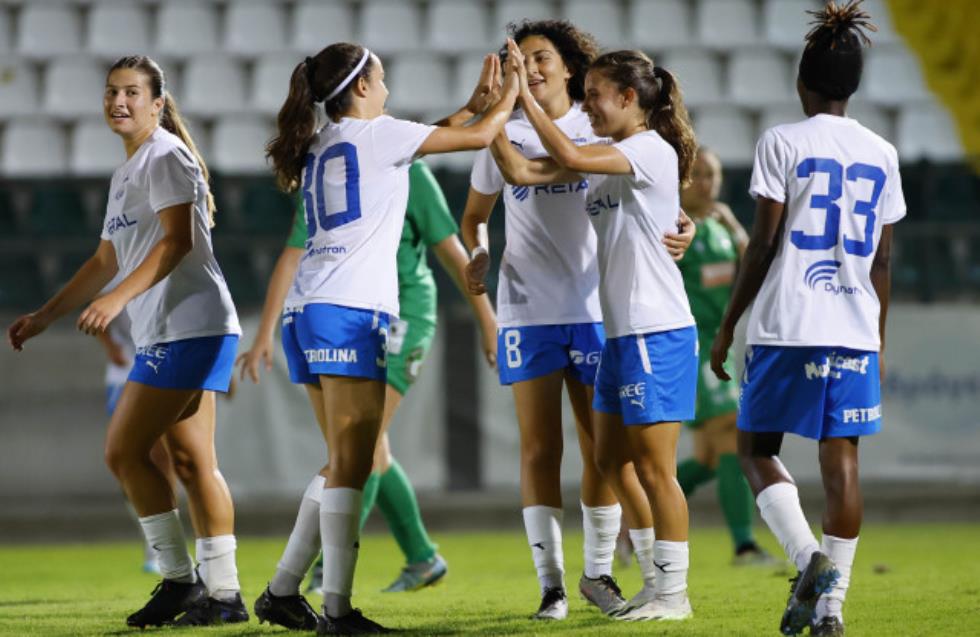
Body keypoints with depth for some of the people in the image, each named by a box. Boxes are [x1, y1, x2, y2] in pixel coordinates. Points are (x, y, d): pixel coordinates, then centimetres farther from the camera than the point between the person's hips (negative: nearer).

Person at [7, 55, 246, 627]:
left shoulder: (165, 156, -8)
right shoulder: (127, 172, 21)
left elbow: (176, 241, -19)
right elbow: (107, 261, 27)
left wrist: (118, 299, -28)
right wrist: (45, 317, 25)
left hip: (187, 327, -10)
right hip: (165, 334, 10)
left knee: (124, 450, -10)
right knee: (192, 458, 6)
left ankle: (179, 579, -5)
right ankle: (223, 593, 6)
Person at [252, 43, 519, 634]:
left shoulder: (320, 146, 21)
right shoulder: (375, 134, -2)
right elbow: (479, 136, 1)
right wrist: (509, 94, 18)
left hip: (308, 310, 9)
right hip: (349, 311, -9)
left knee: (348, 463, 14)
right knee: (350, 466, -8)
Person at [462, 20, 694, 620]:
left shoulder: (601, 132, 3)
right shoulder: (505, 136, 7)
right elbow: (475, 214, 17)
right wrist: (476, 255, -3)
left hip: (594, 307, 0)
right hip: (528, 310, 0)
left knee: (604, 450, 3)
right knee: (540, 449, -1)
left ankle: (598, 571, 18)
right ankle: (551, 582, 2)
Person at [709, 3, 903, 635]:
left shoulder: (782, 143, -4)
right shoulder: (881, 154, 8)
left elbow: (763, 244, -6)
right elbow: (883, 259, 11)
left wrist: (728, 325, 1)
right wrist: (878, 340, 20)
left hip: (785, 326, -3)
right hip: (854, 332, 3)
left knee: (757, 447, 10)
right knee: (841, 460, 4)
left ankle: (810, 559, -12)